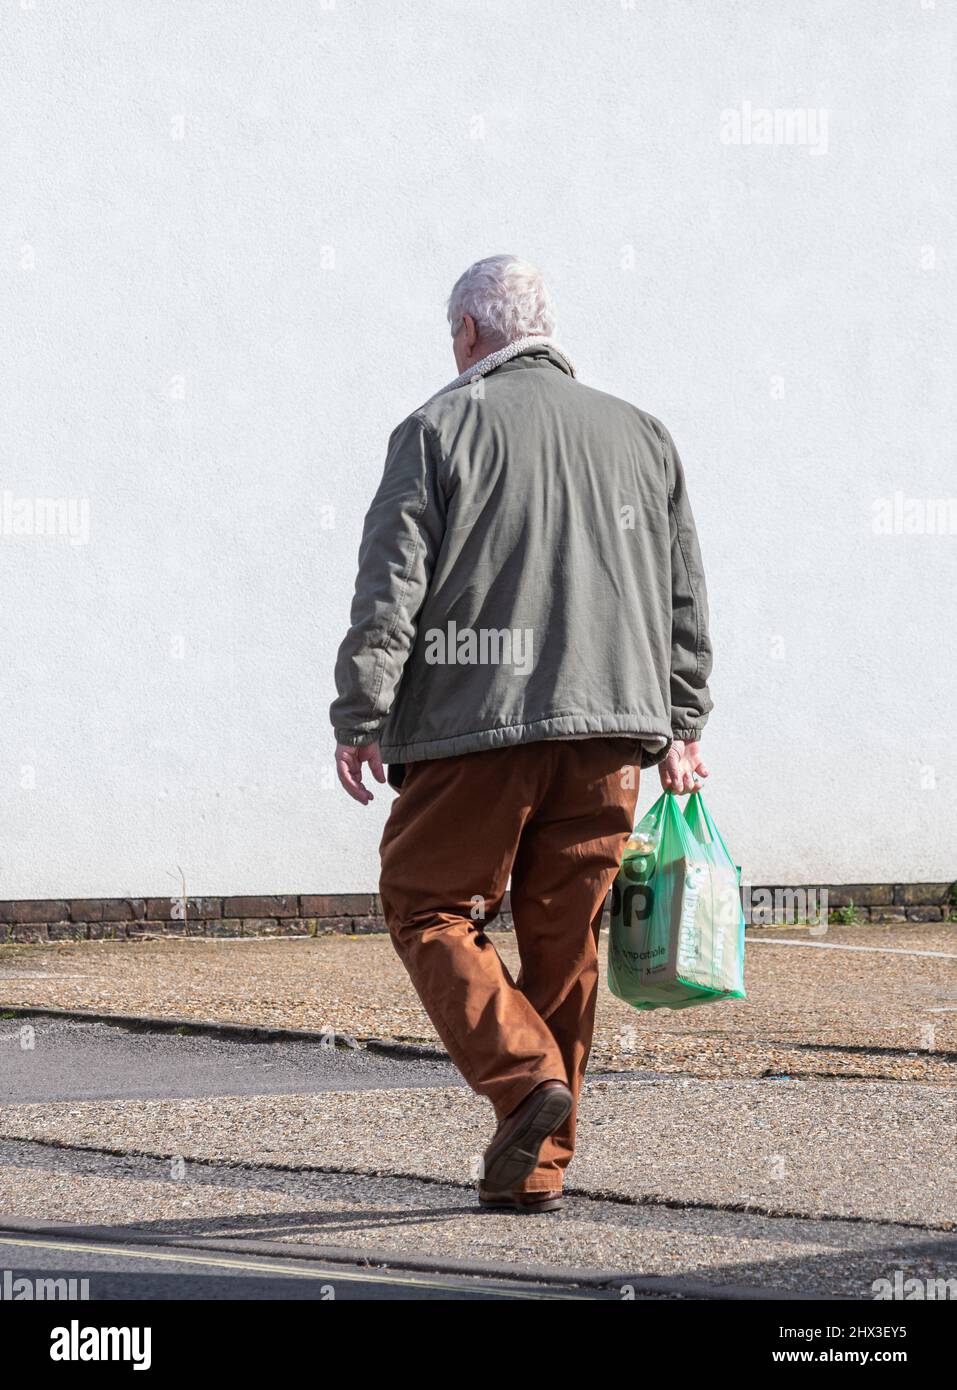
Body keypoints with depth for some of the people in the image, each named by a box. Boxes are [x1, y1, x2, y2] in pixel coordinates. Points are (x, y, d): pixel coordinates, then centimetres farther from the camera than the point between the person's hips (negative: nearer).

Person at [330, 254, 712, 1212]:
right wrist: (680, 725, 21)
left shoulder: (441, 428, 1)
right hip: (610, 729, 4)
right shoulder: (639, 434, 15)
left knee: (427, 907, 7)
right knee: (563, 936, 9)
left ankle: (523, 1074, -15)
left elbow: (390, 584, -6)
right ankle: (536, 1167, 10)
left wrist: (359, 718, -4)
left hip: (475, 723, -4)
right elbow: (684, 594, 16)